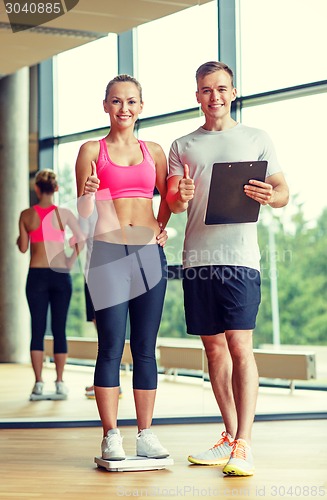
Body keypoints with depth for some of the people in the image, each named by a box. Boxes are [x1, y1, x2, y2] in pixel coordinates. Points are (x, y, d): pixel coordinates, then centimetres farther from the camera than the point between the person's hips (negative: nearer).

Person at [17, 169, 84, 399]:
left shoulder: (26, 215, -1)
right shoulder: (64, 213, -2)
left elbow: (23, 247, 4)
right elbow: (82, 239, -11)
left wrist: (19, 239, 25)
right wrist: (71, 262, 1)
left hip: (37, 275, 0)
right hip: (60, 275, 0)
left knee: (38, 329, 4)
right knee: (59, 329, 6)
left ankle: (39, 383, 2)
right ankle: (60, 382, 7)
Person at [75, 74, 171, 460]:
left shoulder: (154, 151, 13)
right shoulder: (92, 151, 5)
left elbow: (168, 196, 24)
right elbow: (83, 214, 3)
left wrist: (161, 226, 9)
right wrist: (88, 194, -17)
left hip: (149, 253, 3)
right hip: (108, 252, -3)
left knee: (145, 348, 5)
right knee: (111, 347, -4)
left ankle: (146, 434, 10)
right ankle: (111, 436, 2)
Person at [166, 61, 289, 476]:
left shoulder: (256, 139, 10)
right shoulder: (182, 146, 16)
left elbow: (283, 192, 8)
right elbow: (172, 202, 12)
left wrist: (270, 196, -16)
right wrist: (180, 197, -12)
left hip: (239, 256, -3)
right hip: (196, 257, 4)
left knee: (239, 344, -12)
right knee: (214, 347, 7)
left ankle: (244, 445, -12)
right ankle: (230, 436, 16)